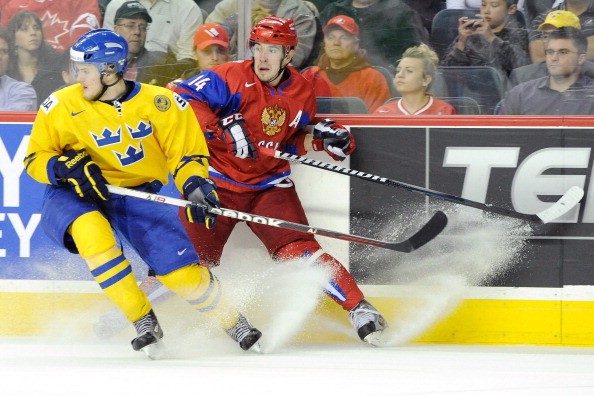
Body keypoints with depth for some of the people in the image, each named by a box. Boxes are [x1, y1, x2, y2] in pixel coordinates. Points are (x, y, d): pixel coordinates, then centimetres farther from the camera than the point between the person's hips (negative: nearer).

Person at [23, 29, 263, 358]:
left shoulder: (158, 103, -11)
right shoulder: (62, 107, -11)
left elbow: (186, 152, -2)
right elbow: (35, 159, -4)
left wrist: (194, 185, -22)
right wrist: (68, 167, -24)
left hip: (138, 194, 0)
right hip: (75, 198, 0)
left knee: (182, 273, -11)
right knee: (92, 231, -35)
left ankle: (234, 324, 20)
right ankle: (144, 323, -23)